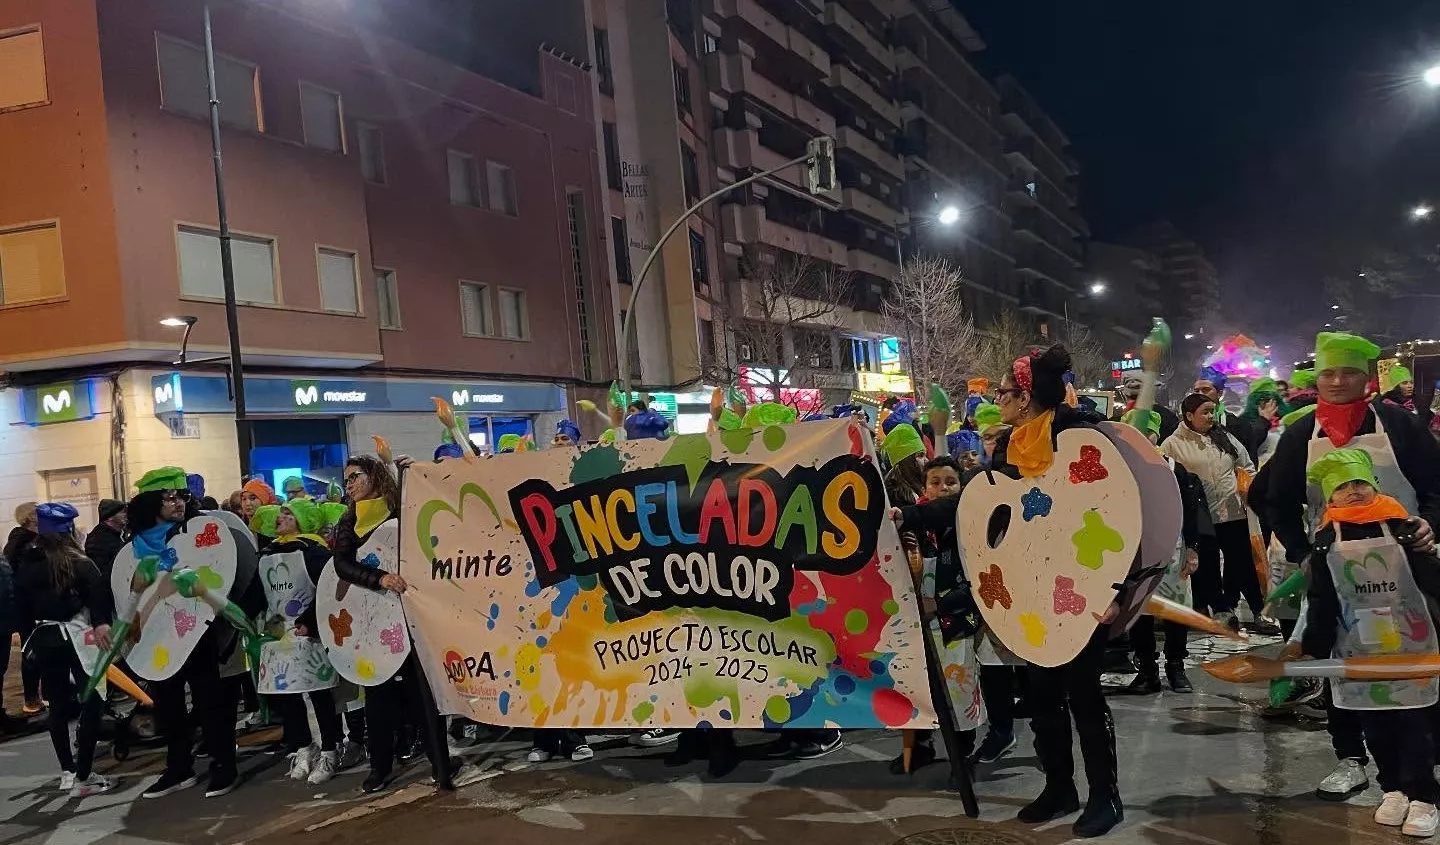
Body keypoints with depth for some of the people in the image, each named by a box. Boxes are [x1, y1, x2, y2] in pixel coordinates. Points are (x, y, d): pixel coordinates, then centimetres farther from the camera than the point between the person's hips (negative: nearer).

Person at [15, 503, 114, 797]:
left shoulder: (28, 566, 6)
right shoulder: (80, 563, -7)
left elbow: (22, 602, 9)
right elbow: (98, 591, -24)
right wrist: (101, 622, -31)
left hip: (44, 639, 5)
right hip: (77, 637, -5)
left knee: (59, 705, 15)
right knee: (91, 703, -1)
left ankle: (67, 772, 24)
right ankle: (83, 778, -4)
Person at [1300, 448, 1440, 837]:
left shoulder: (1403, 528, -6)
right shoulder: (1325, 543, -1)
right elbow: (1321, 604, 1)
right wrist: (1312, 650, -2)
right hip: (1360, 652, 2)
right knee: (1376, 726, 11)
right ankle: (1393, 789, 27)